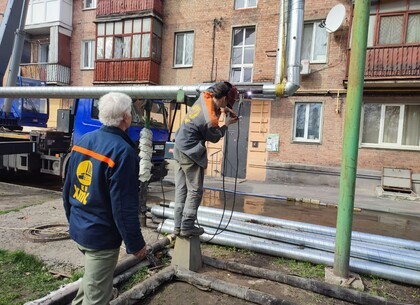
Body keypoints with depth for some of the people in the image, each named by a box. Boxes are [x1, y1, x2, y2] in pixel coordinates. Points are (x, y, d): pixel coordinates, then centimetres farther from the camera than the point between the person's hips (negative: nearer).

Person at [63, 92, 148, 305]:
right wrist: (135, 243, -12)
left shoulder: (84, 140, 1)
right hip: (102, 237, -8)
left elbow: (68, 189, 9)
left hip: (78, 230, 8)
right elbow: (124, 206, -24)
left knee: (92, 278, 32)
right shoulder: (122, 151, -24)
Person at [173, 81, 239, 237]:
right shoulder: (210, 120, -24)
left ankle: (178, 226, 17)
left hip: (179, 149, 9)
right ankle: (187, 227, 5)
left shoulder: (204, 97, -4)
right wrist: (227, 124, 7)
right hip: (190, 154, -9)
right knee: (195, 191, 2)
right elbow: (214, 138, -5)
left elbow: (211, 90, 21)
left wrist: (224, 108, 11)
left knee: (181, 189, 11)